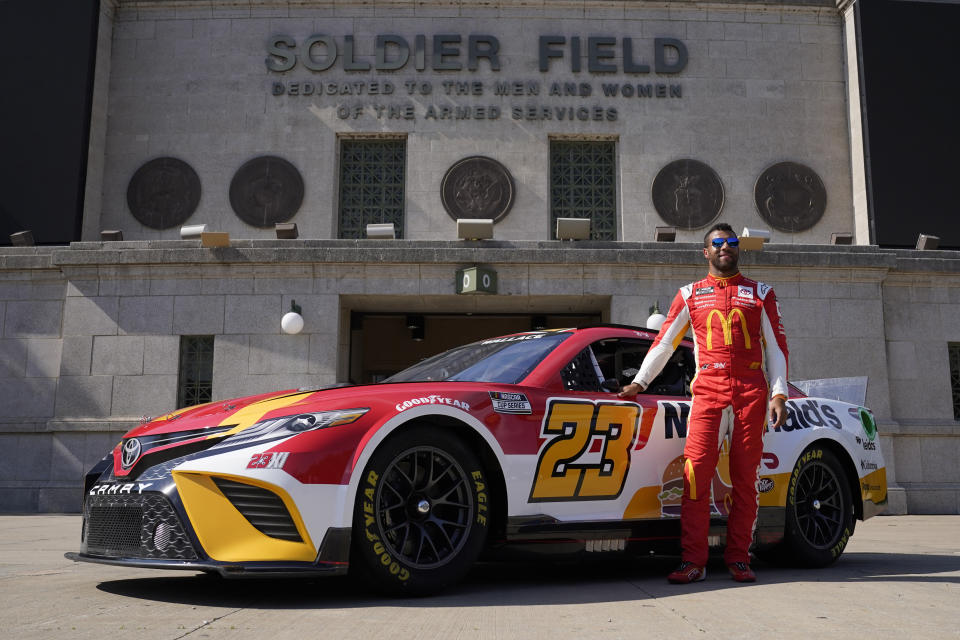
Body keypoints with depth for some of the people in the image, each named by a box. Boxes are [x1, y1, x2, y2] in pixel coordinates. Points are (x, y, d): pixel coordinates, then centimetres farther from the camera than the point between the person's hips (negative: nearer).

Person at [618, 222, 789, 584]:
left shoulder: (760, 293, 16)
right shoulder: (690, 294, 16)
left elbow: (776, 347, 12)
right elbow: (664, 342, 16)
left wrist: (779, 393, 1)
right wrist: (639, 383, 9)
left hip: (752, 390, 1)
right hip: (708, 388, 0)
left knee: (745, 476, -1)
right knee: (697, 470, -13)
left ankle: (738, 559, 6)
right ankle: (693, 562, -12)